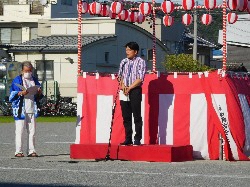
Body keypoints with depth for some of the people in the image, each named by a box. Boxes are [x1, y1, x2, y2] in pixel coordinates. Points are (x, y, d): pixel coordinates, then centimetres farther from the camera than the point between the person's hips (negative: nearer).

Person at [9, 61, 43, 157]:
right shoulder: (17, 80, 2)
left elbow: (38, 97, 20)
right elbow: (11, 96, -2)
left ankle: (31, 151, 9)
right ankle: (18, 151, -2)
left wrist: (39, 93, -2)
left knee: (32, 131, 4)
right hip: (20, 110, -4)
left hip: (32, 110, 4)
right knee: (19, 131, -5)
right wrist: (21, 93, -18)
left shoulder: (34, 80, 15)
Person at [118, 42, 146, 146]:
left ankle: (137, 139, -3)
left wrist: (129, 88, -13)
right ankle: (128, 139, 9)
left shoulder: (140, 62, -2)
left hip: (135, 90, -5)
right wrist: (122, 85, -1)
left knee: (137, 116, -5)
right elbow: (120, 75, 18)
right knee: (126, 116, 5)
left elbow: (140, 79, -9)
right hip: (124, 91, 5)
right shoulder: (123, 62, 14)